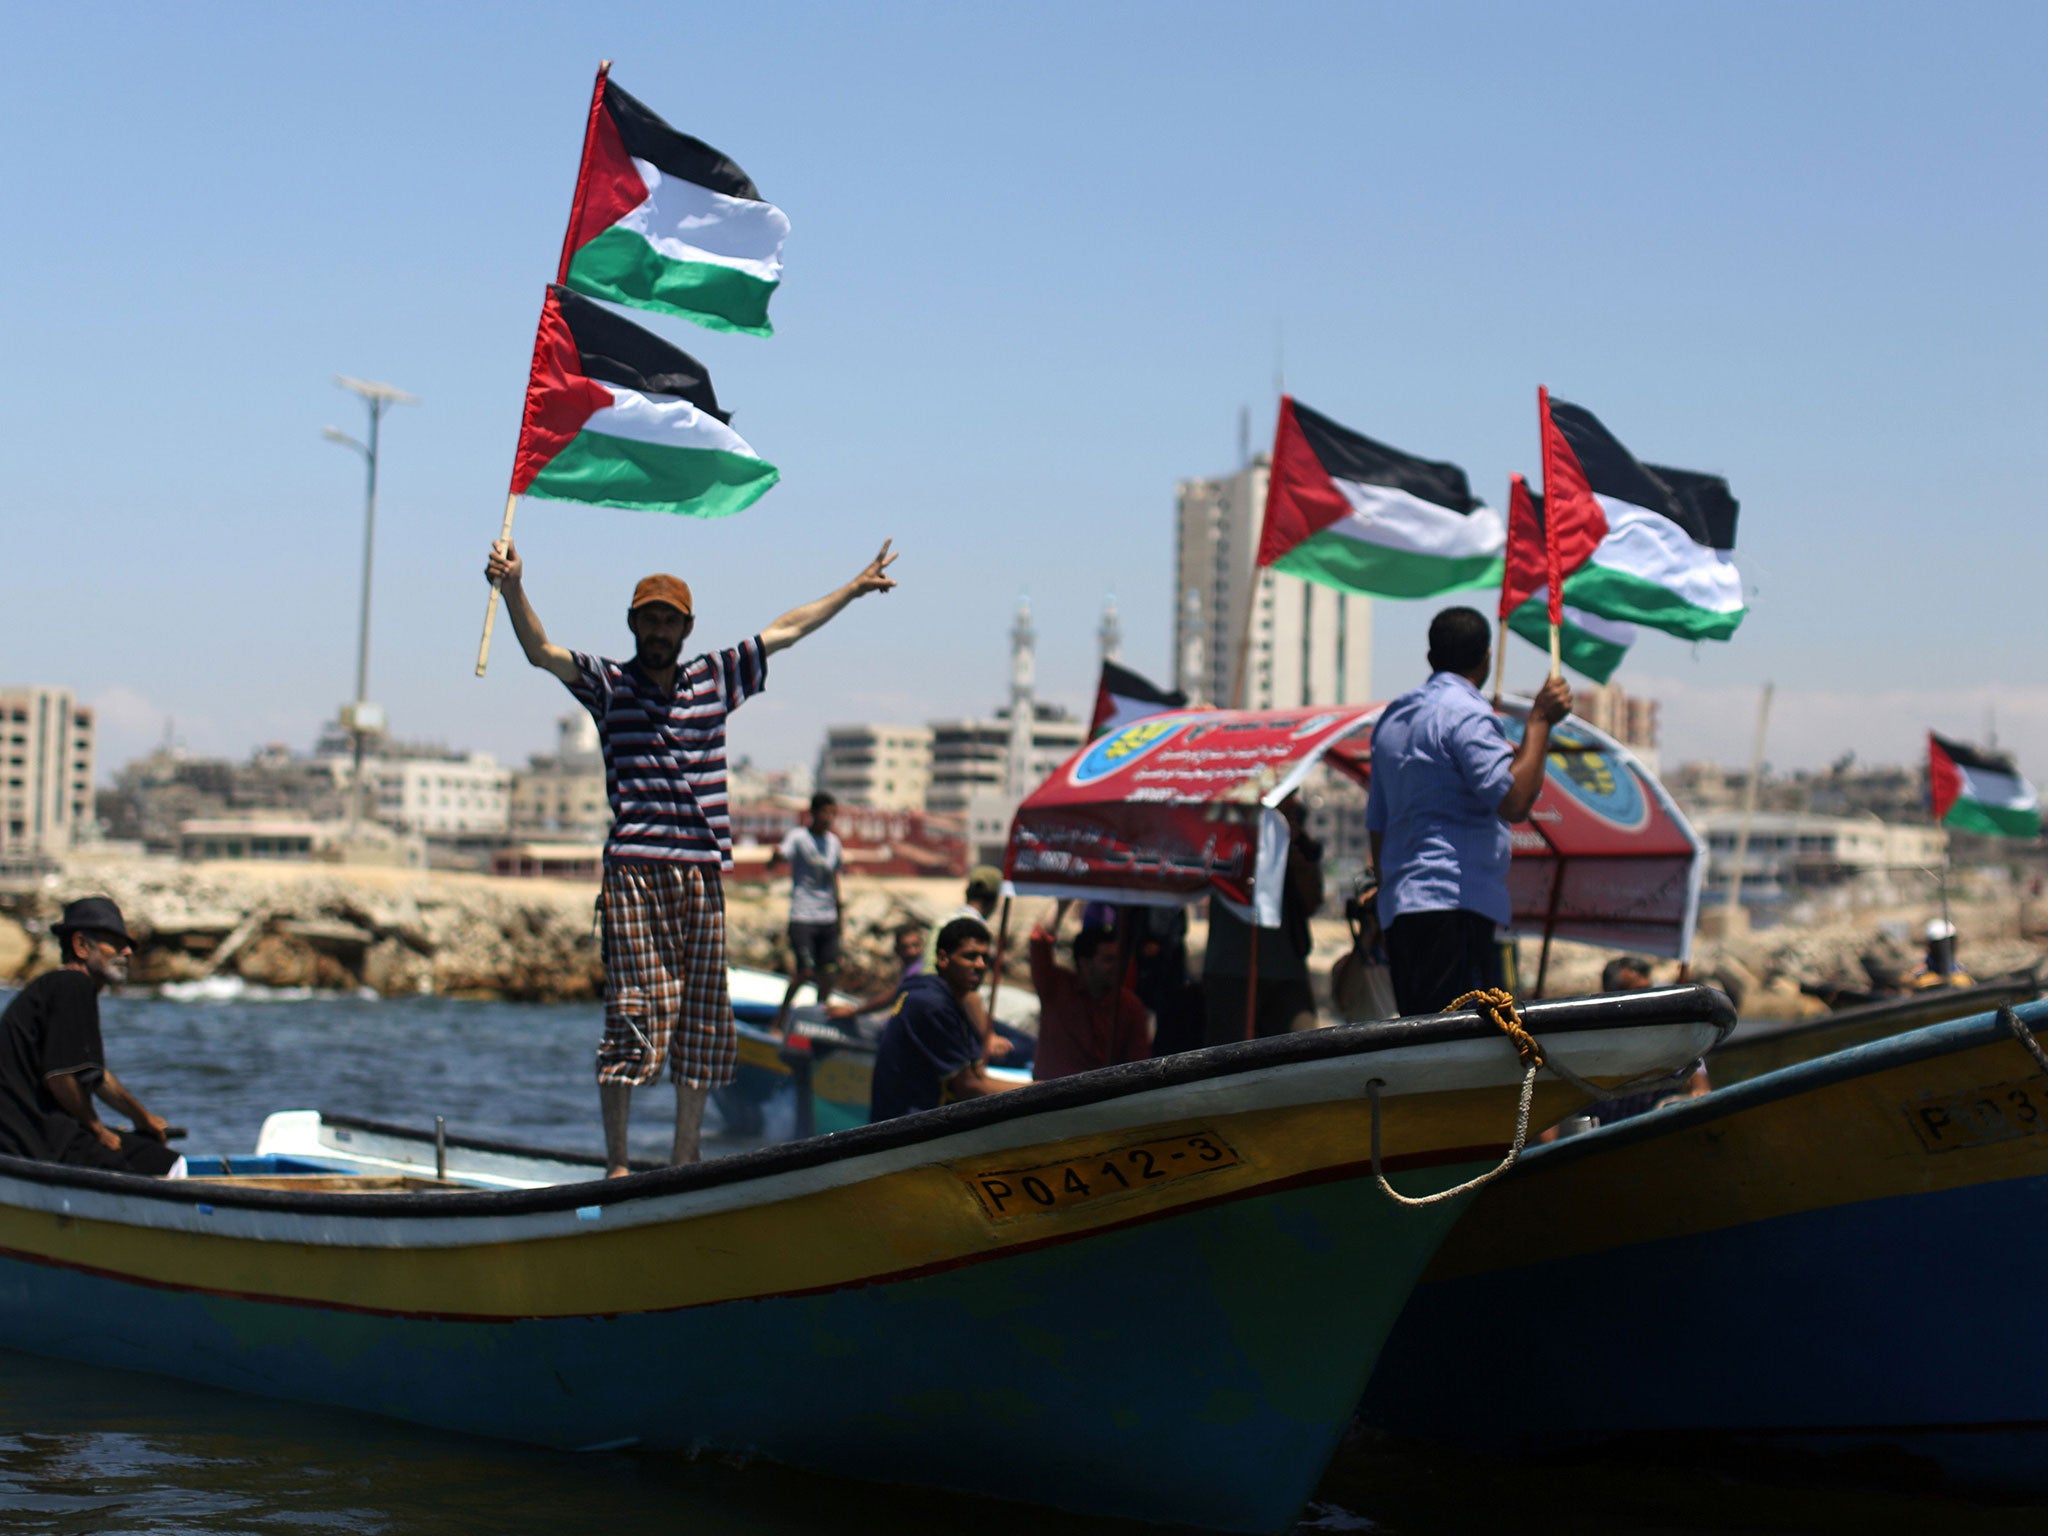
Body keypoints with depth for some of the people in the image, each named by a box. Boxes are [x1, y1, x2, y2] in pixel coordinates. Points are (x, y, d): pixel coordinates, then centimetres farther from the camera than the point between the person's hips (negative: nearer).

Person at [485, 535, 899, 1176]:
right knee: (633, 1014, -8)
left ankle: (684, 1163, 13)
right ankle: (616, 1165, -3)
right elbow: (542, 652, -10)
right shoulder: (608, 683, 5)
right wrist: (513, 589, -27)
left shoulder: (714, 679, 15)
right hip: (634, 870, -4)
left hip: (702, 873, 4)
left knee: (701, 1017, 6)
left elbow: (784, 631, 24)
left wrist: (854, 588, 31)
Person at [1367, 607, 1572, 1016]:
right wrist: (1539, 720, -11)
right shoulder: (1467, 713, -7)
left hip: (1399, 909, 9)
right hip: (1455, 902, -9)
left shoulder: (1392, 717, 20)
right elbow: (1513, 802, -18)